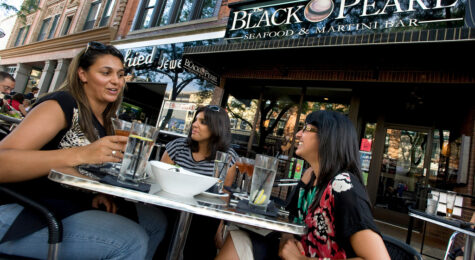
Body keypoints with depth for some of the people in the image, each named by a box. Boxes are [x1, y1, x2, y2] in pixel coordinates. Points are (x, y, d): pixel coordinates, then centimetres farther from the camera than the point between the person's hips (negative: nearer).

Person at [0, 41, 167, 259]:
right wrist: (80, 154, -39)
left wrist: (97, 194, -2)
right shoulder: (61, 105, -14)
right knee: (132, 242, -25)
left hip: (71, 206, 8)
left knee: (156, 221, 0)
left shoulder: (104, 120, 9)